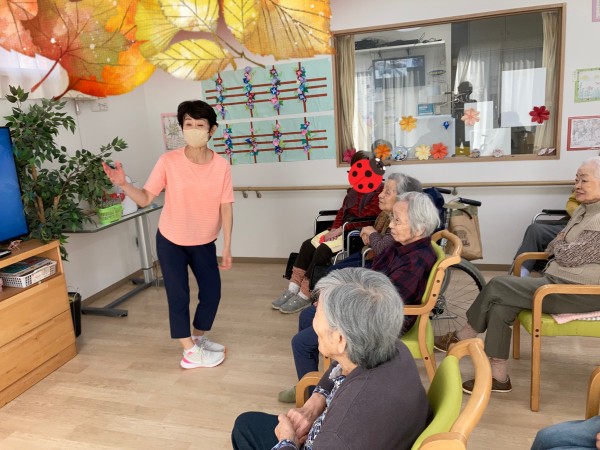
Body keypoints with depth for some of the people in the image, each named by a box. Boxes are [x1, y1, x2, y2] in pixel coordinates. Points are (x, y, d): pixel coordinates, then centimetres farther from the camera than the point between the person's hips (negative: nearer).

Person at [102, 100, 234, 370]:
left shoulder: (221, 166, -14)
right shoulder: (168, 161, -18)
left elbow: (226, 207, -10)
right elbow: (145, 198, -15)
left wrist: (227, 248, -10)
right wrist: (123, 184, -34)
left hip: (204, 242, 2)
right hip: (171, 240, -2)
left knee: (212, 292, 7)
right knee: (178, 295, 0)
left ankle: (198, 339, 33)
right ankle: (190, 352, 16)